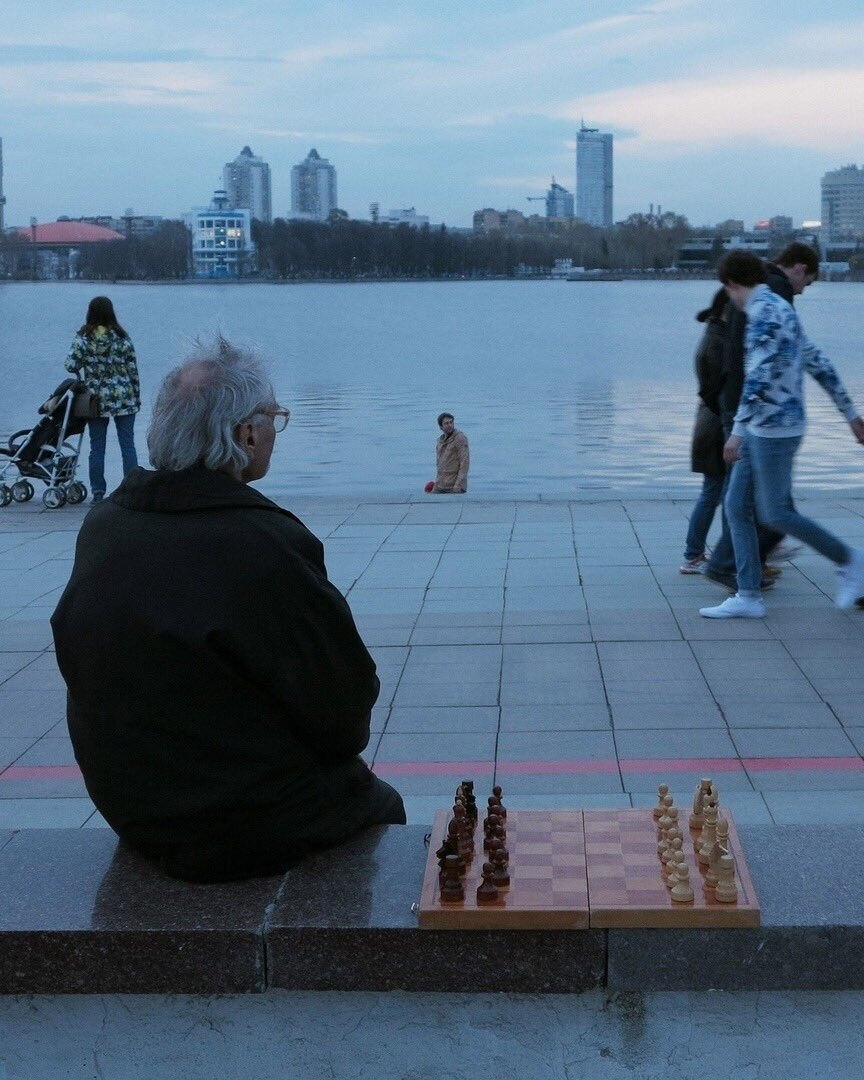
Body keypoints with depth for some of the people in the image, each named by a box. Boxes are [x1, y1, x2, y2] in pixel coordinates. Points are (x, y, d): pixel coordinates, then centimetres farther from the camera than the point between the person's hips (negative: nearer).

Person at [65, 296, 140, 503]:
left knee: (97, 448, 8)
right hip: (124, 399, 0)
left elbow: (70, 365, -10)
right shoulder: (122, 338, -5)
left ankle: (98, 492, 8)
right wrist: (137, 397, 7)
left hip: (97, 400, 0)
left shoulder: (83, 338, -6)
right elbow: (132, 369, -2)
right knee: (128, 445, 4)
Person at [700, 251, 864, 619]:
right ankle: (748, 597, 7)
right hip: (761, 431, 10)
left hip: (775, 430, -10)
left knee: (774, 513, -2)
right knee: (737, 507, 6)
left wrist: (738, 430, -27)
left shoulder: (765, 312, -15)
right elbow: (820, 364, 20)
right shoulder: (780, 311, 17)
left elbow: (760, 376, -25)